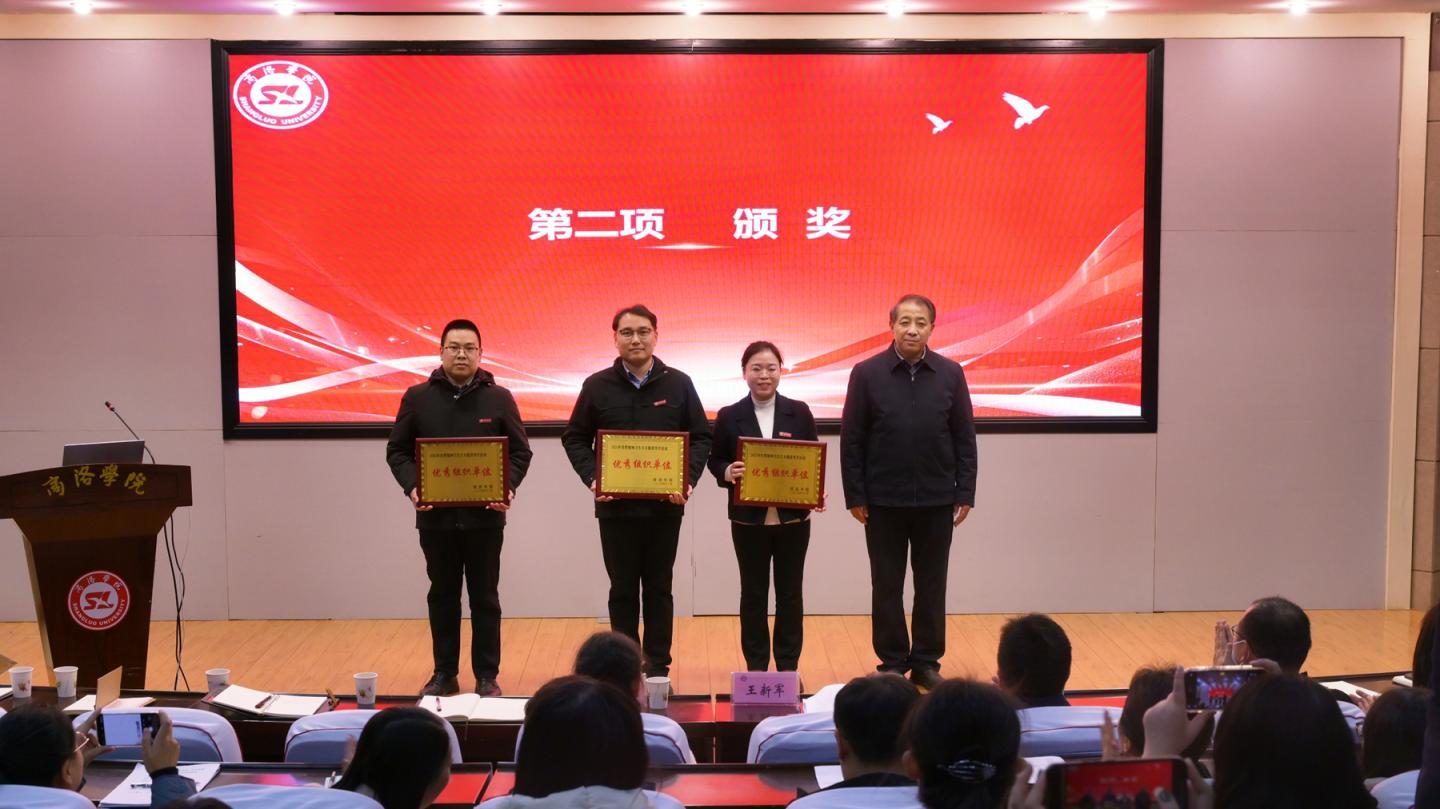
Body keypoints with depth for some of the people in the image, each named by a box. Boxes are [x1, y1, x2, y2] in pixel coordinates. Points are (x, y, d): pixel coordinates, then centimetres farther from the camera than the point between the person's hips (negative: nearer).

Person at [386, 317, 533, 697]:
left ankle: (487, 676, 15)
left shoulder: (499, 398, 2)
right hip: (435, 515, 1)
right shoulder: (418, 397, 3)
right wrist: (412, 487, -11)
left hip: (485, 516, -1)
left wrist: (508, 487, -14)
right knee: (442, 596, 11)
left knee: (485, 597, 6)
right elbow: (397, 450, 5)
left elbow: (520, 451, 4)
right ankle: (444, 673, 21)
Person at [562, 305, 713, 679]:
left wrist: (689, 479, -11)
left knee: (659, 588, 9)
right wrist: (592, 478, -11)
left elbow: (701, 437, 5)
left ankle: (658, 667, 17)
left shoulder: (678, 384, 1)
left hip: (665, 506, 0)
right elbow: (575, 439, 5)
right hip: (615, 506, 0)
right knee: (623, 590, 8)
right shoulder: (597, 386, 1)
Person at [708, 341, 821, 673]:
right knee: (753, 594, 8)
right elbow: (715, 461, 4)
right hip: (749, 520, -1)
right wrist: (727, 473, -18)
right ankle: (756, 668, 19)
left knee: (790, 593, 9)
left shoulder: (799, 412, 2)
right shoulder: (729, 416, -1)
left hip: (793, 518, 1)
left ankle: (788, 668, 20)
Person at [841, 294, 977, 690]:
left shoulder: (950, 374, 1)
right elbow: (851, 440, -2)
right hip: (883, 501, -1)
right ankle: (892, 663, 19)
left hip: (937, 501, 1)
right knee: (887, 586, 8)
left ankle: (927, 662, 21)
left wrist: (965, 493, 0)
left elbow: (965, 438, 4)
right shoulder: (867, 374, -4)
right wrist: (854, 496, -6)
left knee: (931, 585, 9)